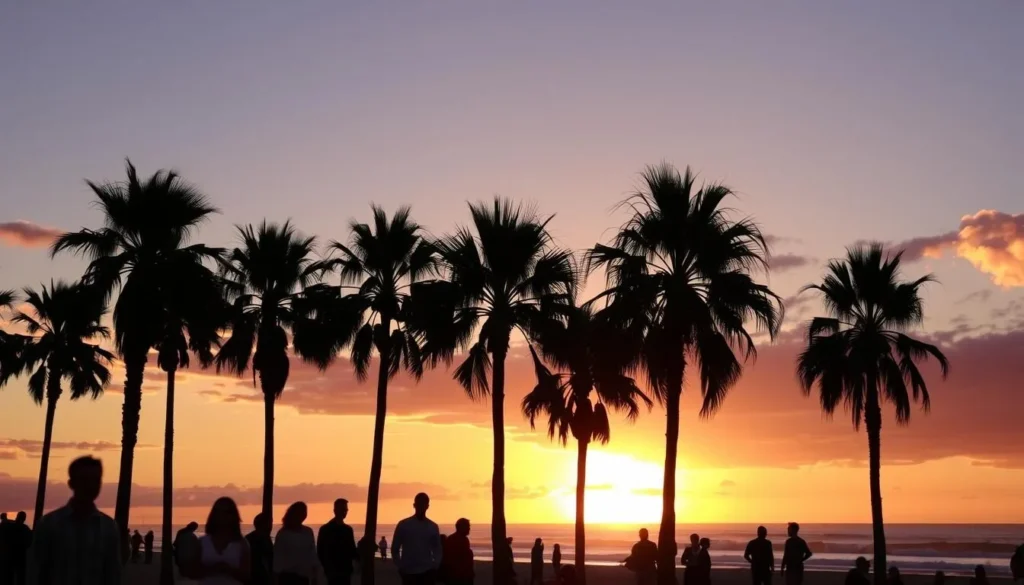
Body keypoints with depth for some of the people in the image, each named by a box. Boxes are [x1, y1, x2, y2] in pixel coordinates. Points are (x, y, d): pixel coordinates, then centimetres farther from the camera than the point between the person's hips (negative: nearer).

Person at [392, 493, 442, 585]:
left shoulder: (433, 527, 6)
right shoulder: (403, 525, 1)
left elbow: (437, 549, 12)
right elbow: (395, 548, 5)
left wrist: (435, 566, -3)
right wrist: (400, 566, -4)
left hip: (427, 573, 1)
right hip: (408, 573, -1)